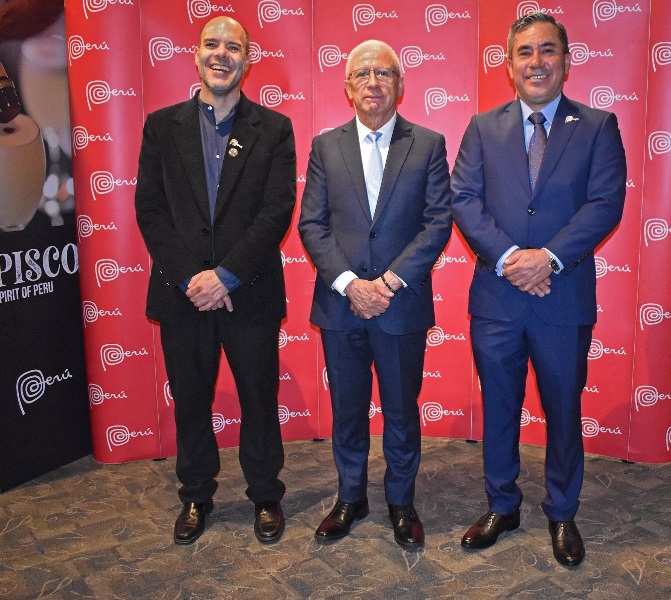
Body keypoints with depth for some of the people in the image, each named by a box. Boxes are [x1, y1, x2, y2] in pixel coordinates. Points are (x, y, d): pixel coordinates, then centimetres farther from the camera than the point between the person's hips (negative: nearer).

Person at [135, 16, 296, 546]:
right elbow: (150, 209, 0)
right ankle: (196, 497, 33)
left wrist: (227, 275, -15)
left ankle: (266, 496, 30)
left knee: (260, 400, 9)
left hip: (249, 292, -1)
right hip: (182, 293, 2)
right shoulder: (163, 125, 7)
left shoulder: (273, 128, 2)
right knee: (190, 401, 13)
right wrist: (190, 277, -11)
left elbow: (278, 210, -7)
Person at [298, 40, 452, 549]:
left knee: (402, 411, 12)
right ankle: (350, 498, 33)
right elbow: (312, 224, 0)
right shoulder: (326, 146, 5)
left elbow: (439, 221, -5)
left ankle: (401, 501, 32)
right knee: (348, 409, 14)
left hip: (402, 304, -1)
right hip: (339, 303, 2)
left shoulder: (428, 144, 2)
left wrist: (391, 281, -14)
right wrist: (349, 283, -13)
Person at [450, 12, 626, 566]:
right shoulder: (484, 127, 7)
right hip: (496, 297, 2)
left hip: (565, 298, -1)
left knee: (564, 412, 13)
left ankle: (562, 514, 33)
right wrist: (509, 257, -17)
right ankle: (502, 506, 33)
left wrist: (548, 257, -20)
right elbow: (464, 200, -4)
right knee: (498, 410, 14)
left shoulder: (598, 127, 2)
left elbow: (606, 203, -9)